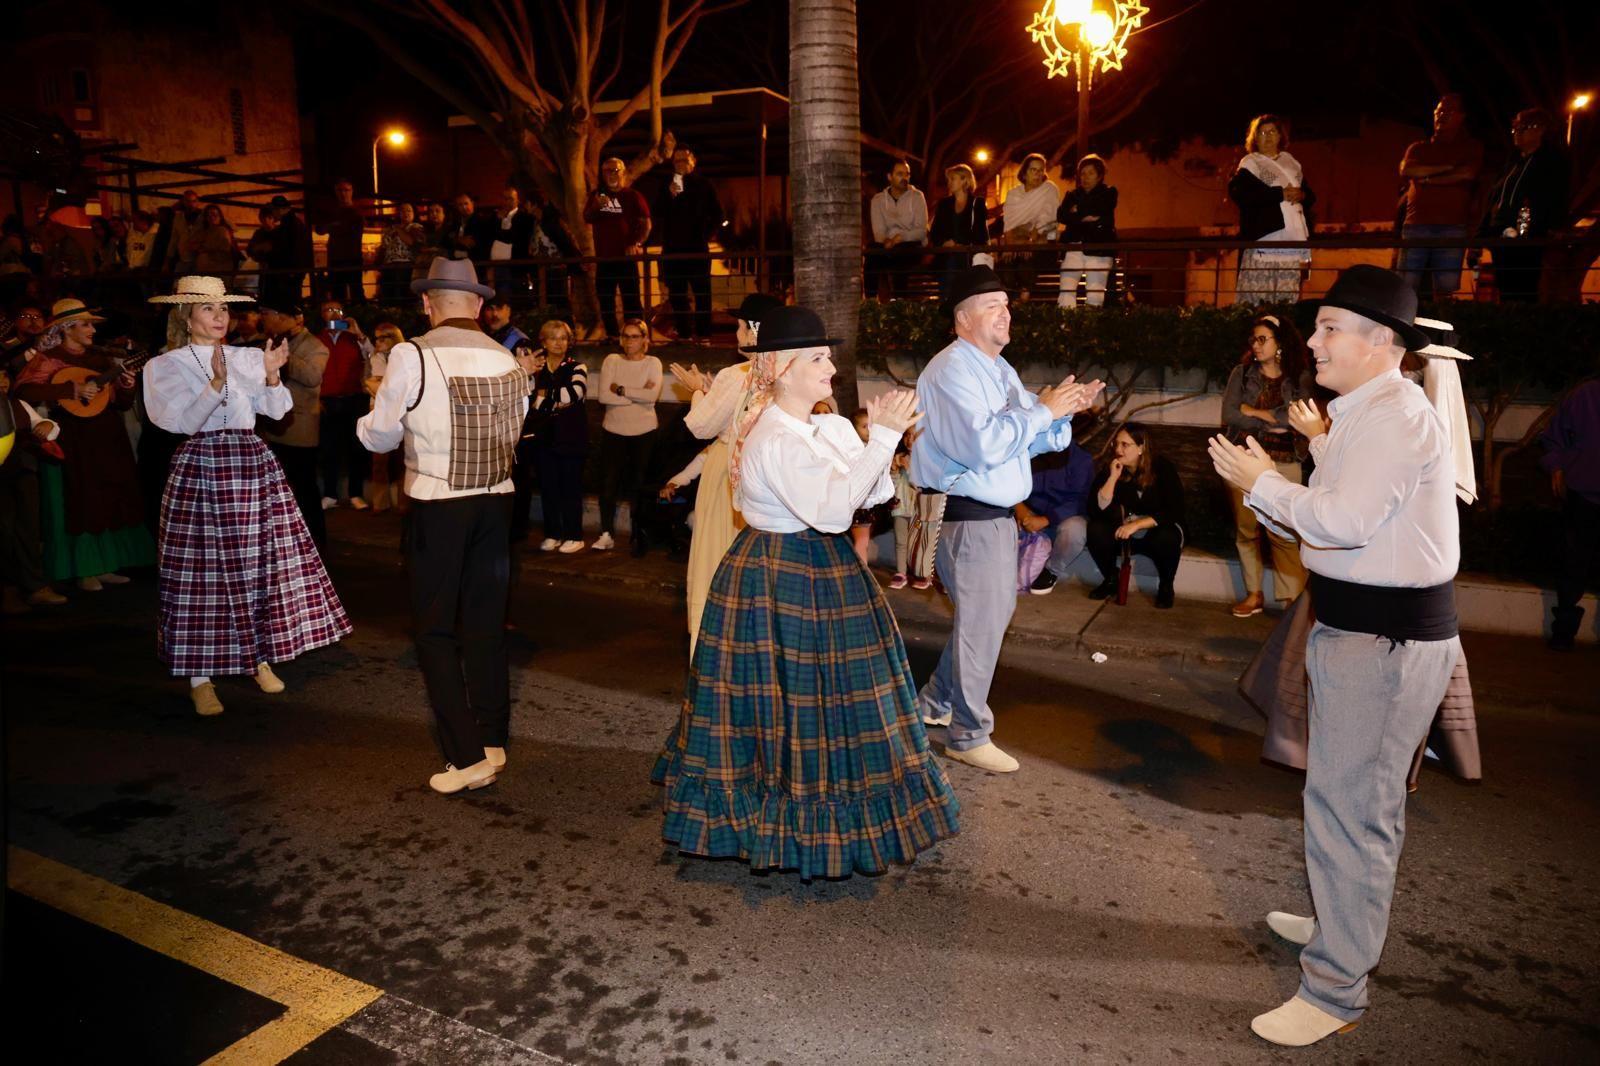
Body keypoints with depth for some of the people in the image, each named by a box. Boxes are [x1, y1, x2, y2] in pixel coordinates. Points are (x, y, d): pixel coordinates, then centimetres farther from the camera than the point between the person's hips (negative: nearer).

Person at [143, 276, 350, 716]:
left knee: (261, 562, 5)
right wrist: (216, 382, -24)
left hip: (253, 464, 3)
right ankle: (200, 677, 10)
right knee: (203, 570, 0)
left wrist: (272, 375, -20)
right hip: (200, 468, -3)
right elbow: (183, 421, -11)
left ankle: (260, 658, 21)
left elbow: (276, 409, -2)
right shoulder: (167, 365, 2)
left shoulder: (248, 358, 9)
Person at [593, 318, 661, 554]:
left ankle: (638, 535, 18)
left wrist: (621, 390, -13)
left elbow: (653, 395, -16)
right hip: (613, 430, 1)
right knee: (608, 482, 1)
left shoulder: (653, 363, 0)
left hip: (645, 432, -1)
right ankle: (606, 534, 13)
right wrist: (639, 395, -12)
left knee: (639, 484, 6)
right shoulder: (611, 360, 1)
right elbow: (604, 396, -11)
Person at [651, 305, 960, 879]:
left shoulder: (831, 428, 6)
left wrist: (882, 432, -12)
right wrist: (883, 435, -29)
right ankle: (793, 816, 21)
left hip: (822, 576, 9)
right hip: (777, 581, -9)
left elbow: (876, 493, 4)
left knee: (830, 691, 18)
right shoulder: (774, 441, -22)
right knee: (792, 696, 3)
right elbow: (831, 509, -30)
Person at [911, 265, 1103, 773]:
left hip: (996, 511, 10)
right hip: (968, 515, -10)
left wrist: (1064, 410, -2)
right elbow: (986, 443, -28)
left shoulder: (999, 370, 15)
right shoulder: (953, 371, -16)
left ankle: (937, 700, 37)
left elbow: (1033, 440, 15)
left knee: (992, 611, 20)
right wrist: (1042, 408, -20)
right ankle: (969, 735, 15)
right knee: (983, 621, -1)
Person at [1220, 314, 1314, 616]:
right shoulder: (1242, 372, 6)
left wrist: (1255, 412, -8)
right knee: (1246, 528, 5)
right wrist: (1271, 423, -9)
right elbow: (1229, 415, -5)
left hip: (1282, 461, -2)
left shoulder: (1300, 378, 3)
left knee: (1284, 534, -8)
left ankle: (1294, 599, -3)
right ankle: (1254, 594, 14)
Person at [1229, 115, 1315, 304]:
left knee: (1287, 295, -1)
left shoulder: (1291, 162, 22)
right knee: (1258, 293, -15)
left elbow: (1311, 196, 24)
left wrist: (1302, 195, -2)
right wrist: (1281, 193, -14)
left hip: (1292, 239, 6)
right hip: (1264, 238, -5)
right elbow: (1239, 192, -15)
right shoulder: (1250, 163, 4)